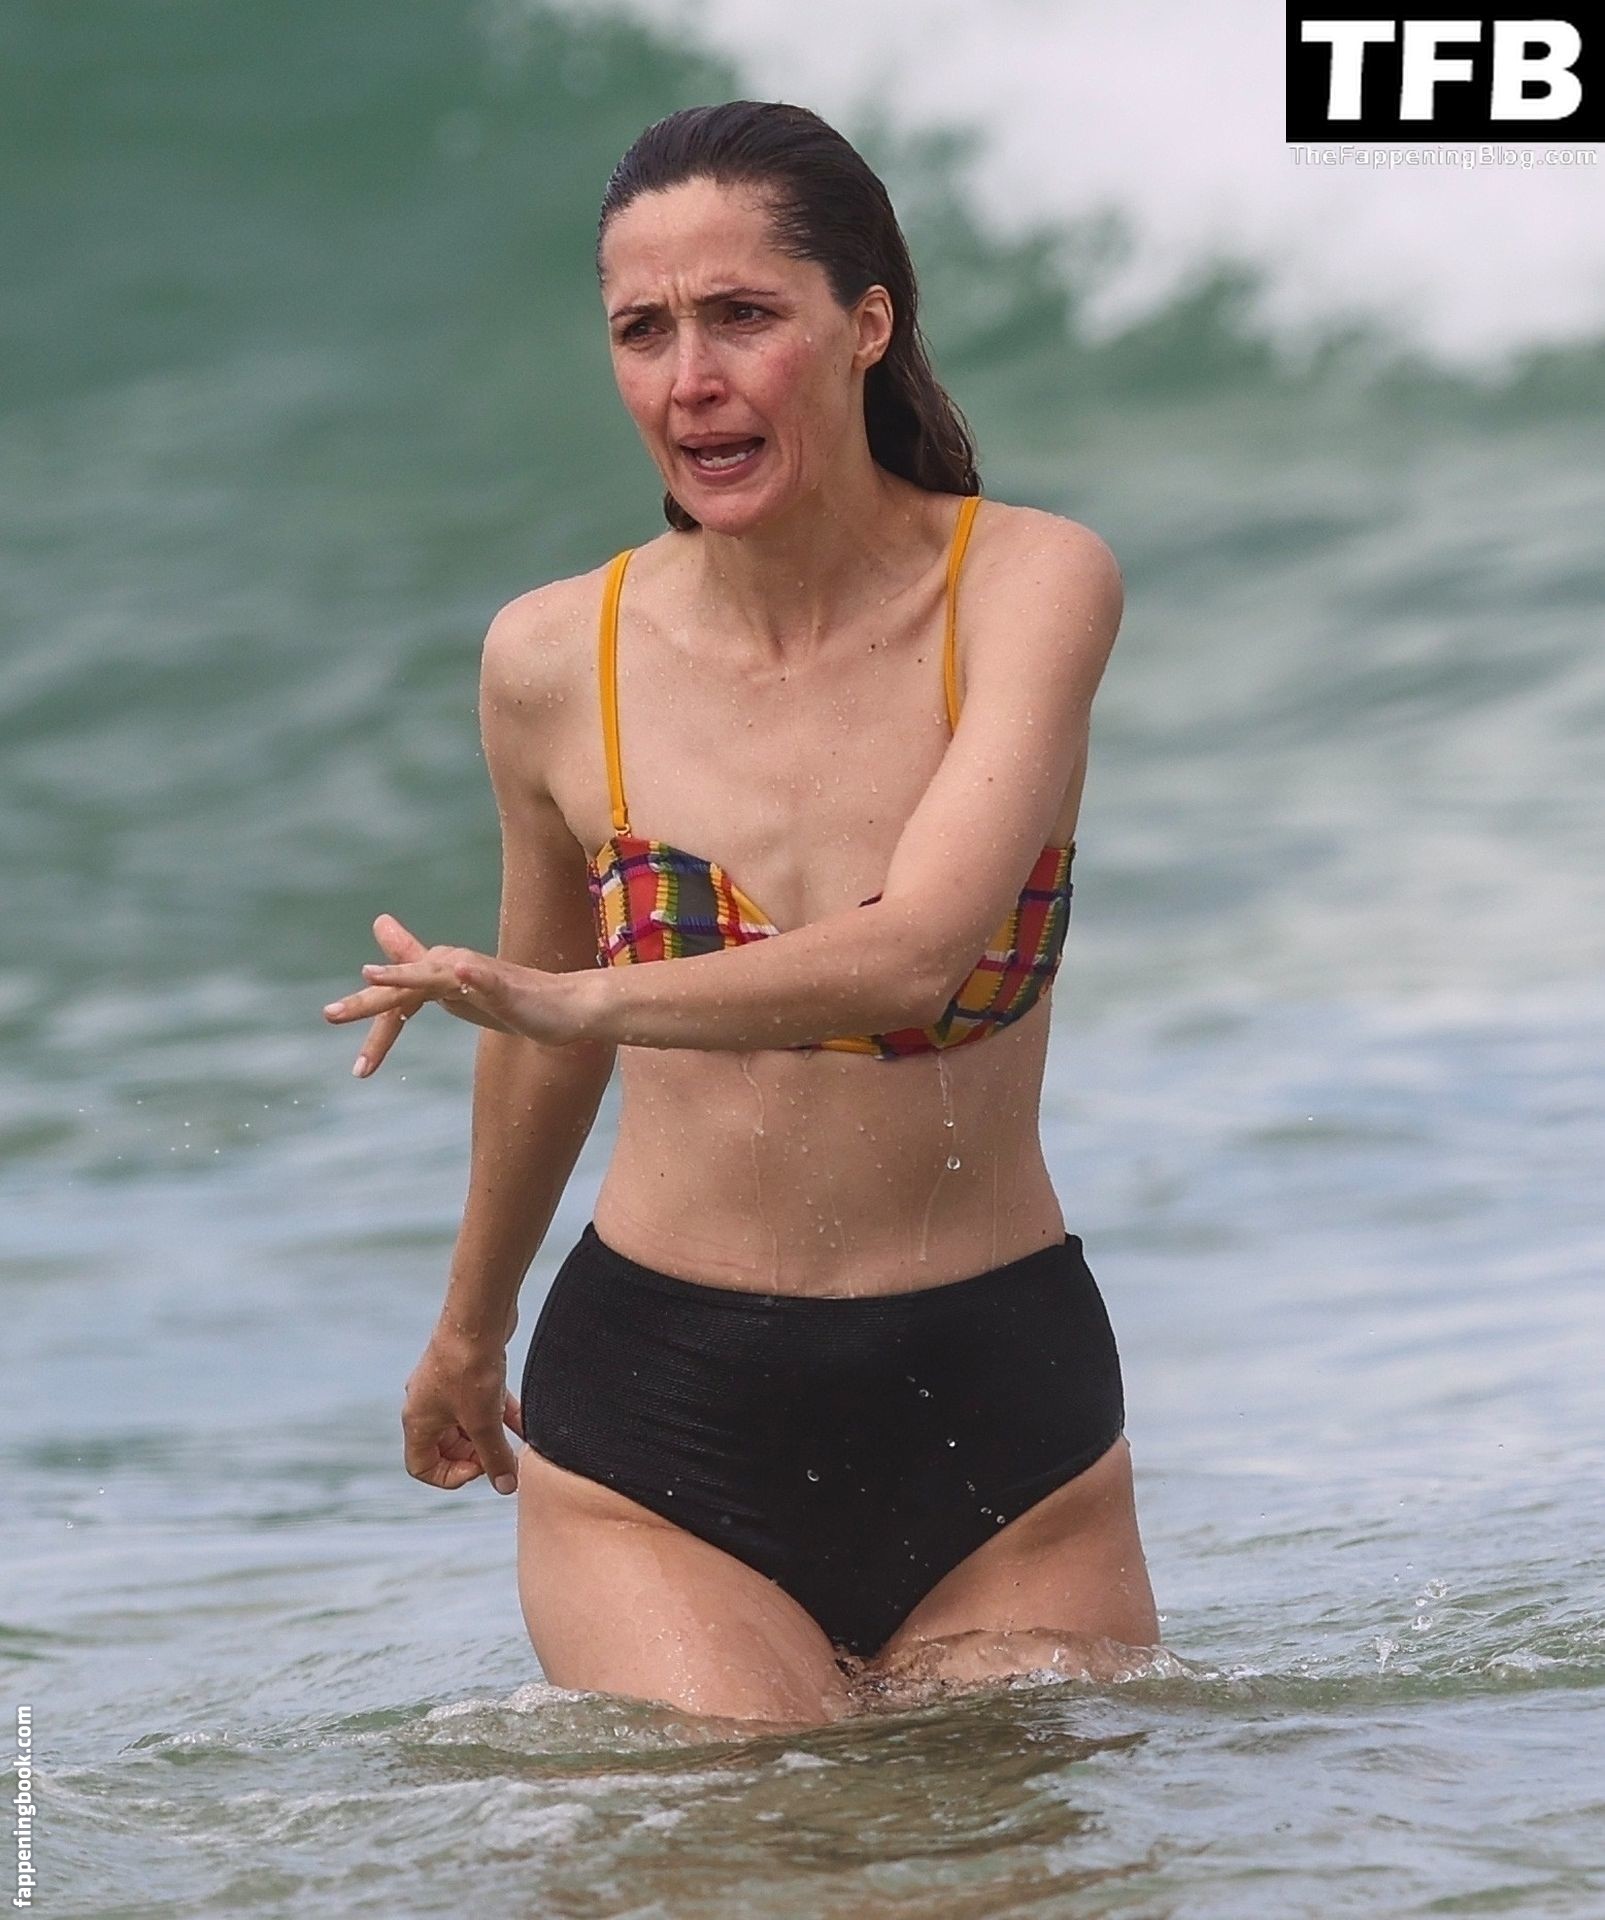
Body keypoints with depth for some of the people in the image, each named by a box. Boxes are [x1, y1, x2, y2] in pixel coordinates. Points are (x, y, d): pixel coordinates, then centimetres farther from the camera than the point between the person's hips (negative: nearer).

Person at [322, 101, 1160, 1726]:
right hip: (655, 1439, 0)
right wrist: (468, 1330, 28)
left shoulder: (1029, 585, -9)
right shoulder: (554, 660, -3)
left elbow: (916, 952, -24)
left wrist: (586, 995, -39)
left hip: (995, 1418, 0)